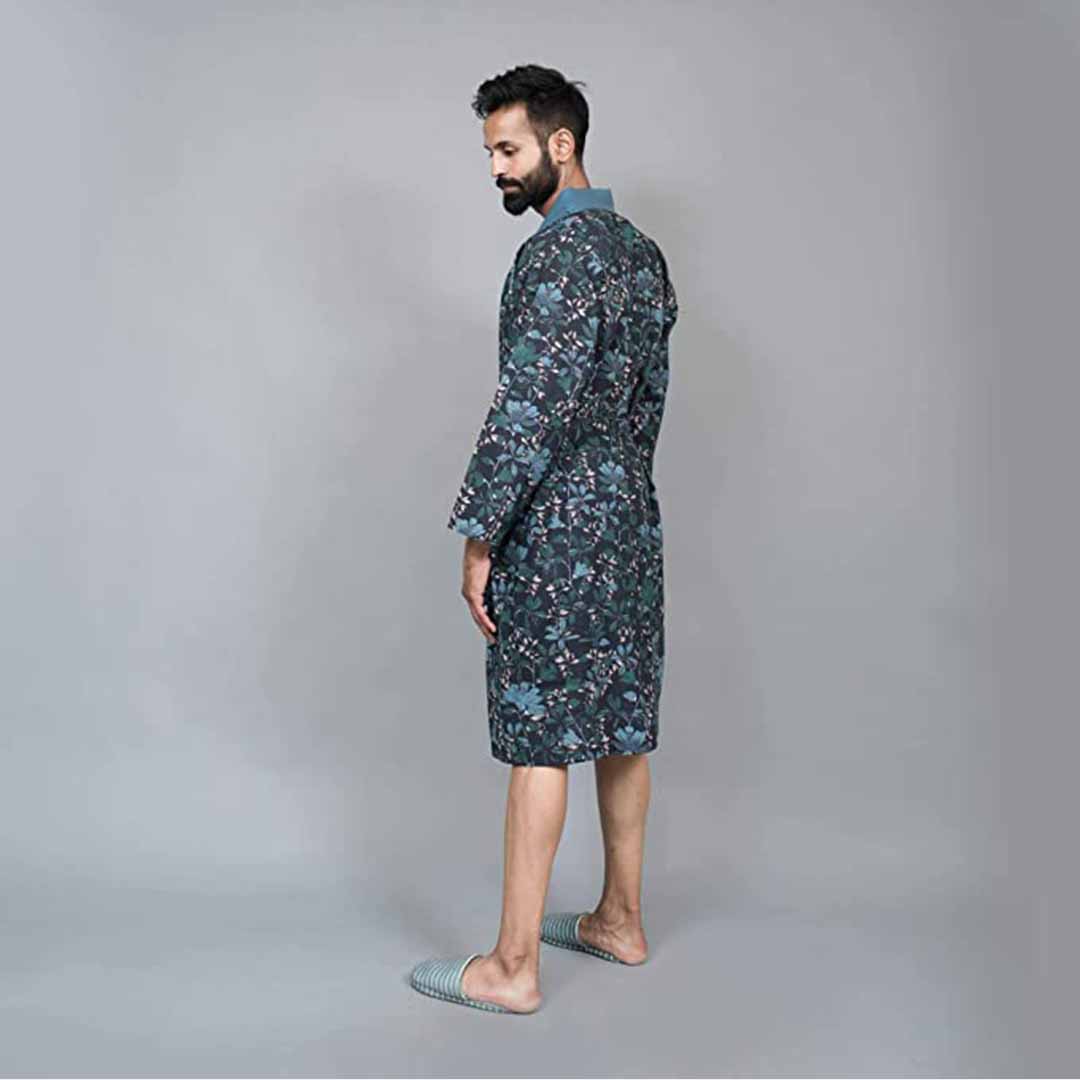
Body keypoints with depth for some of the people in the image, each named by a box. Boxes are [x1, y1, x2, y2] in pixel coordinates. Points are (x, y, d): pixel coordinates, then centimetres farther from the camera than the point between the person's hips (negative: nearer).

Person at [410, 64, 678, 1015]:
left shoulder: (557, 254, -16)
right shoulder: (642, 251, 13)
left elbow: (528, 410, -22)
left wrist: (479, 538, -17)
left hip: (557, 532, -9)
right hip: (631, 518, 9)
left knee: (539, 743, -3)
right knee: (622, 724, 15)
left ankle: (513, 967, 9)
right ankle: (622, 921, 30)